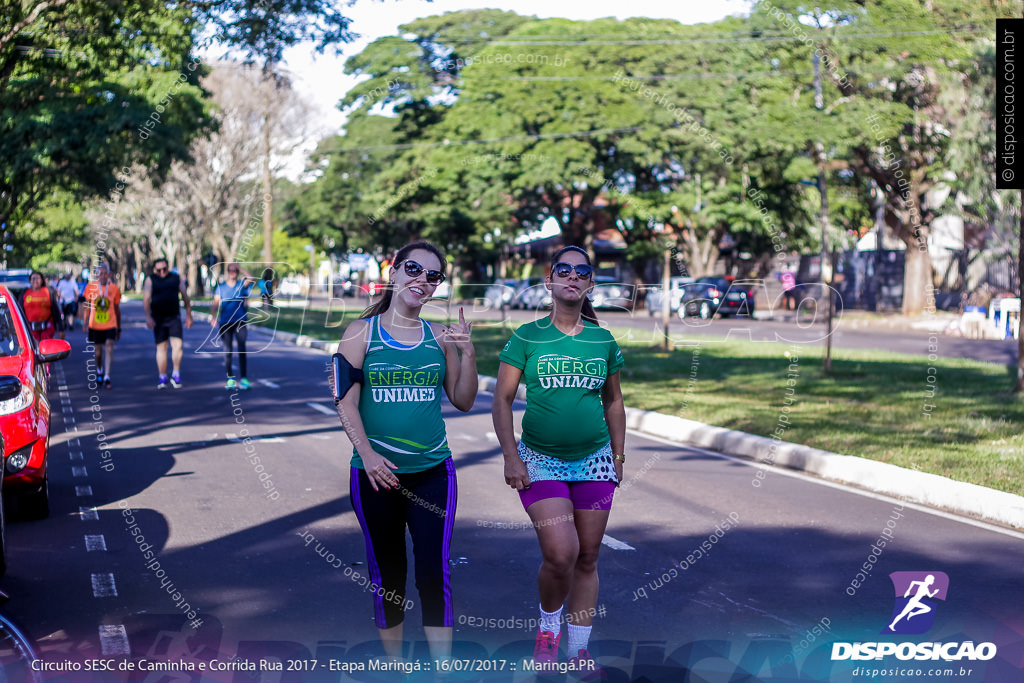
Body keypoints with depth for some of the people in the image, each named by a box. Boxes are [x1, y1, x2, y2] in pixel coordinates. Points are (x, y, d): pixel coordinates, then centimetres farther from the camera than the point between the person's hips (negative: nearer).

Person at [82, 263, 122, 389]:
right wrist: (85, 322, 2)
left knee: (109, 349, -14)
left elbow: (117, 309, 9)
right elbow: (87, 306, 9)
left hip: (110, 325, -1)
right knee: (98, 351, 11)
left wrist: (119, 328, 12)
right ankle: (100, 372, 37)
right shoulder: (91, 287, 1)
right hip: (95, 325, 1)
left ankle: (107, 378, -15)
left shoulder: (114, 288, 1)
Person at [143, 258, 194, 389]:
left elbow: (185, 298, 13)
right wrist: (148, 317, -20)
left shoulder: (176, 278, 6)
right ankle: (162, 378, 10)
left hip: (174, 317, 1)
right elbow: (146, 300, -8)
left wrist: (189, 316, 13)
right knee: (161, 347, 3)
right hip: (158, 319, -1)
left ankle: (176, 375, -4)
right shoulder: (150, 280, 1)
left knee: (177, 345, -13)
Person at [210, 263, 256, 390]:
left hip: (240, 321, -1)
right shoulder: (221, 287, 8)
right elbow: (215, 304, -1)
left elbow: (252, 280, -14)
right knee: (227, 350, 0)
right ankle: (230, 378, 6)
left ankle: (243, 378, -5)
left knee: (241, 349, -7)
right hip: (225, 322, 1)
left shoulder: (242, 284, 7)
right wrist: (213, 316, -17)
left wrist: (241, 269, -13)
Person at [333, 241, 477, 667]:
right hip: (376, 473, -1)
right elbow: (346, 401, -4)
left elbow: (463, 401, 9)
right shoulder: (362, 332, 1)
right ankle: (394, 665, 25)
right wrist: (367, 453, -17)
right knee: (386, 575, 9)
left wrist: (467, 353, -6)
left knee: (435, 573, -6)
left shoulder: (440, 337, 7)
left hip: (433, 472, 1)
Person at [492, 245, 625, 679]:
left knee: (588, 557, 6)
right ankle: (548, 626, 13)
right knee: (560, 553, -16)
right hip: (541, 460, -3)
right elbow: (502, 400, -1)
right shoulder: (527, 338, -2)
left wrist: (619, 456, 13)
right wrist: (511, 457, -8)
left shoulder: (604, 341, 5)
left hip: (594, 461, 3)